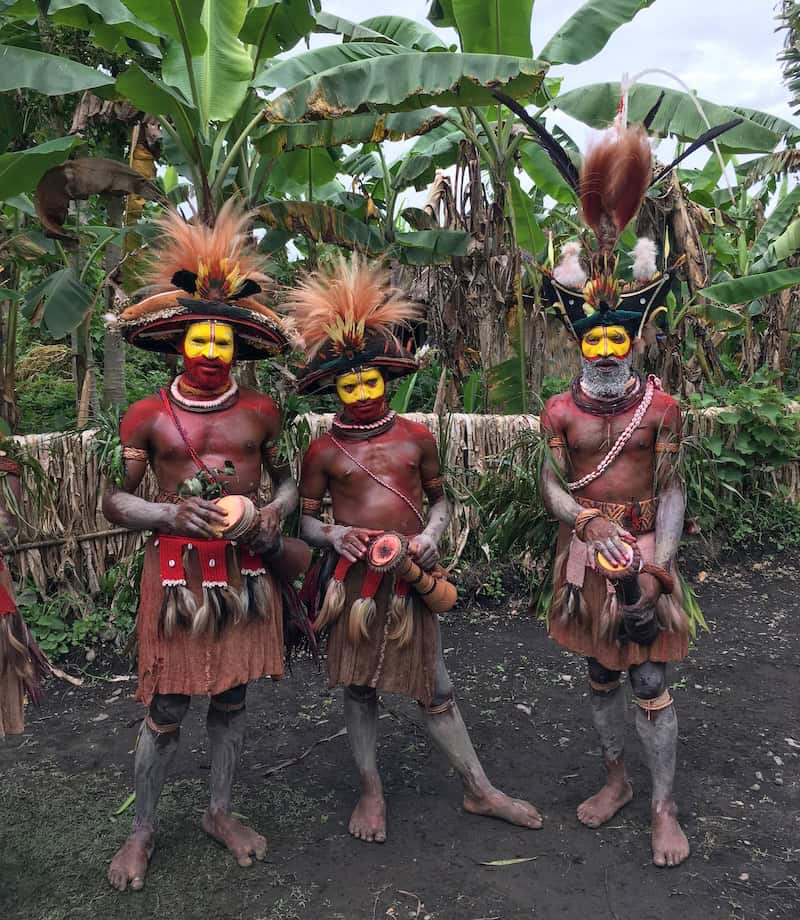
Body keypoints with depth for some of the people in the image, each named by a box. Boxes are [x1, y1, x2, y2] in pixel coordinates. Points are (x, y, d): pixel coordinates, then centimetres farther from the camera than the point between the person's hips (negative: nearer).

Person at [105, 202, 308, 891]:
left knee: (231, 700, 15)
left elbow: (287, 480, 13)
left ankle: (221, 811, 36)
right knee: (166, 712, 6)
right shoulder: (148, 416, -2)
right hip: (177, 570, -2)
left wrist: (275, 512, -8)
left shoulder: (260, 412, 3)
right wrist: (173, 514, -16)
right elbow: (114, 500, 0)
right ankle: (142, 829, 29)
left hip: (246, 570, 2)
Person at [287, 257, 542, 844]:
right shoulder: (323, 450, -1)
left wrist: (432, 535, -8)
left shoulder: (416, 438, 2)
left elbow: (440, 497, 12)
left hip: (410, 574, 1)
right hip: (351, 577, 0)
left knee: (435, 689, 9)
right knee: (358, 687, 11)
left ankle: (479, 790, 25)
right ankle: (372, 792, 30)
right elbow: (305, 518, 5)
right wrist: (332, 535, -16)